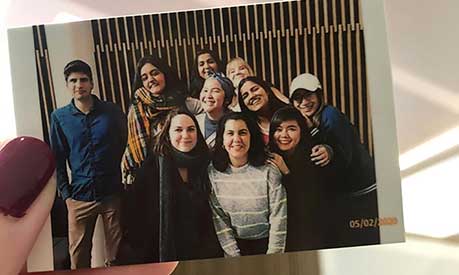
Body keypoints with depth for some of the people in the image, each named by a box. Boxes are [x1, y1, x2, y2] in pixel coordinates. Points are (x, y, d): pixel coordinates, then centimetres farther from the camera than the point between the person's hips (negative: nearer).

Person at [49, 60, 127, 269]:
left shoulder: (112, 112, 1)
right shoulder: (59, 117, 3)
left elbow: (126, 148, 6)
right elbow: (58, 160, 6)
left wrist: (125, 184, 1)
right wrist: (66, 194, 1)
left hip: (113, 194, -1)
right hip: (79, 197, 1)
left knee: (116, 255, 9)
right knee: (78, 256, 12)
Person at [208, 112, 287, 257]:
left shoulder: (269, 171, -11)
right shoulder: (212, 172, -5)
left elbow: (278, 219, -8)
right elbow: (219, 219, -4)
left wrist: (272, 258, -10)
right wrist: (235, 257, -7)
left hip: (266, 243, -1)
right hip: (234, 246, 1)